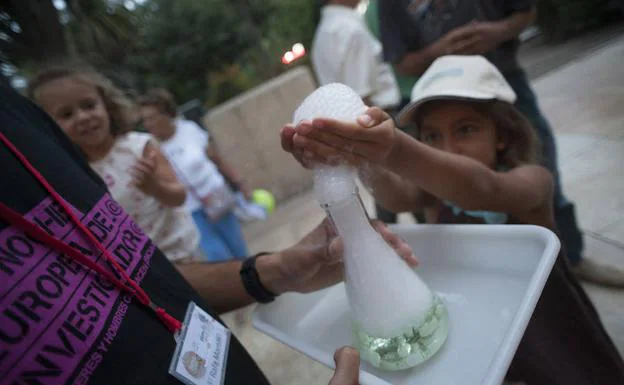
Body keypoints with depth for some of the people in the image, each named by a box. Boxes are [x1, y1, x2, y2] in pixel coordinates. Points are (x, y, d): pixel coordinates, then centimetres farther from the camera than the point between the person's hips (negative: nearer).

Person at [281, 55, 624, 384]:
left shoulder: (533, 180, -20)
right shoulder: (434, 190, -12)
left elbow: (482, 191, -45)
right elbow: (398, 196, -36)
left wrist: (398, 152, -64)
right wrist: (365, 158, -59)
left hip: (552, 336, -1)